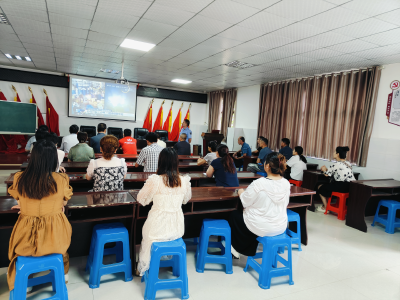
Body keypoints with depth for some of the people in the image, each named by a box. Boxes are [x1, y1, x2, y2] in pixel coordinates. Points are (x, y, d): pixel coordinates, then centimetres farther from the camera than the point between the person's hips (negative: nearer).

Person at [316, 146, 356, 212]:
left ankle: (325, 207, 22)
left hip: (341, 187, -9)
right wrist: (327, 169, 26)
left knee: (320, 187, 13)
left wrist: (324, 169, 21)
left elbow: (327, 174, 0)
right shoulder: (348, 164, 14)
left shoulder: (335, 164, -10)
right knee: (328, 185, 30)